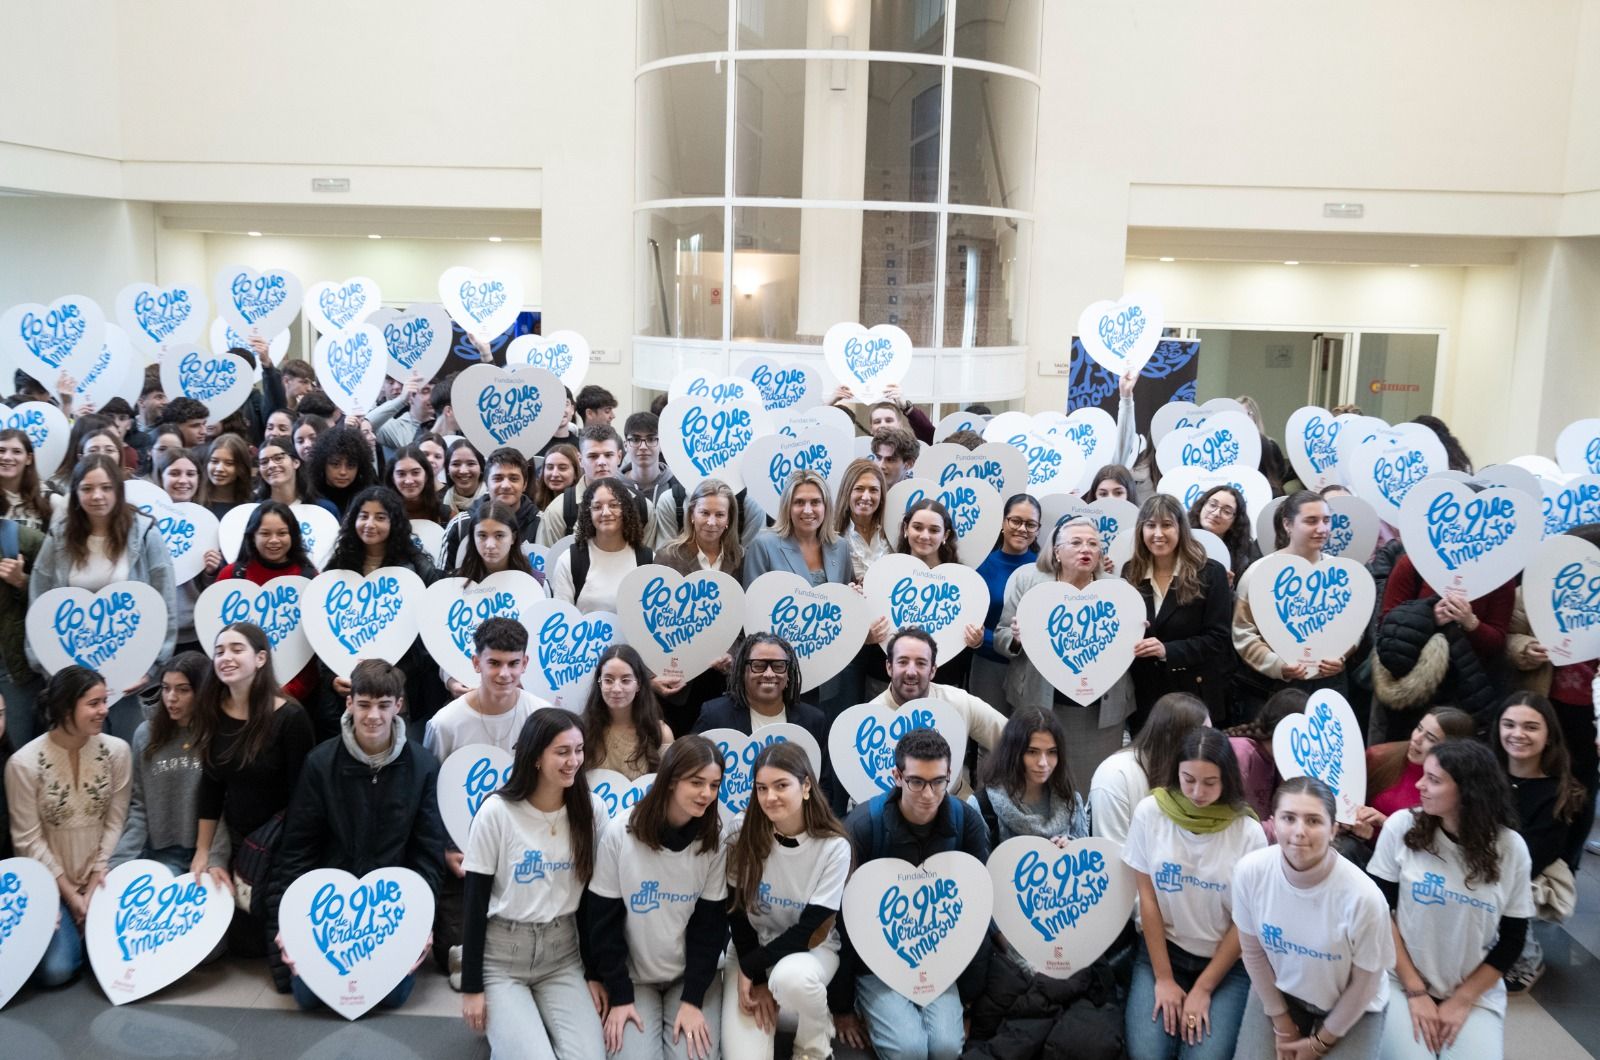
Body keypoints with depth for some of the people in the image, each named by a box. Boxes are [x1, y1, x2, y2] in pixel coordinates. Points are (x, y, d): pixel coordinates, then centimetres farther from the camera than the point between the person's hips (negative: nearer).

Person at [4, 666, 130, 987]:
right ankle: (70, 927, 17)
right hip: (51, 883, -2)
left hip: (102, 878, 2)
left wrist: (96, 884, -8)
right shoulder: (24, 764, -15)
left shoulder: (117, 751, -8)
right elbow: (29, 840, -10)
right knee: (55, 970, -17)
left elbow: (115, 824, -3)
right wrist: (69, 894, -10)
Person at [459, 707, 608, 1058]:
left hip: (563, 957, 3)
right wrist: (472, 987, -8)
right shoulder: (497, 812, -13)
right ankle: (503, 1025, 12)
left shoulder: (592, 810, -4)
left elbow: (591, 898, 4)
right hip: (500, 959, -3)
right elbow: (475, 903, -9)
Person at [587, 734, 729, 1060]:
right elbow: (604, 922, -8)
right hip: (633, 976, -1)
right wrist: (619, 996, -10)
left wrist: (693, 999, -12)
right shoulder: (619, 834, -15)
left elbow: (710, 924, -5)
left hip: (693, 974, 1)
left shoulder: (715, 842, -8)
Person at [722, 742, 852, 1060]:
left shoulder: (833, 846, -17)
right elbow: (737, 912, -5)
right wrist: (759, 981, -11)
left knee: (791, 976, -38)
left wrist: (752, 966, -20)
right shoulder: (742, 834, -13)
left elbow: (809, 930, -15)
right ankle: (775, 1011, 17)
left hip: (811, 947, -1)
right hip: (750, 948, 2)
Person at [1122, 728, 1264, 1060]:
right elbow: (1148, 898, -5)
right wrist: (1163, 978, -7)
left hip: (1226, 961, -1)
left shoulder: (1248, 833, -12)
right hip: (1161, 949, 1)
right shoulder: (1150, 813, -10)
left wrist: (1203, 988, -8)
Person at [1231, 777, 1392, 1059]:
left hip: (1351, 1007, -2)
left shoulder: (1363, 897, -32)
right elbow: (1253, 952, -6)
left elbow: (1364, 984, -14)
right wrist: (1281, 1024, 1)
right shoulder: (1249, 872, -24)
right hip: (1279, 990, 2)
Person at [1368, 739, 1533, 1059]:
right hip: (1401, 980, -1)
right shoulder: (1402, 826, -12)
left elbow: (1512, 940, 0)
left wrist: (1461, 1001, -5)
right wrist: (1415, 991, -9)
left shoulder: (1510, 848, -8)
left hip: (1476, 990, 1)